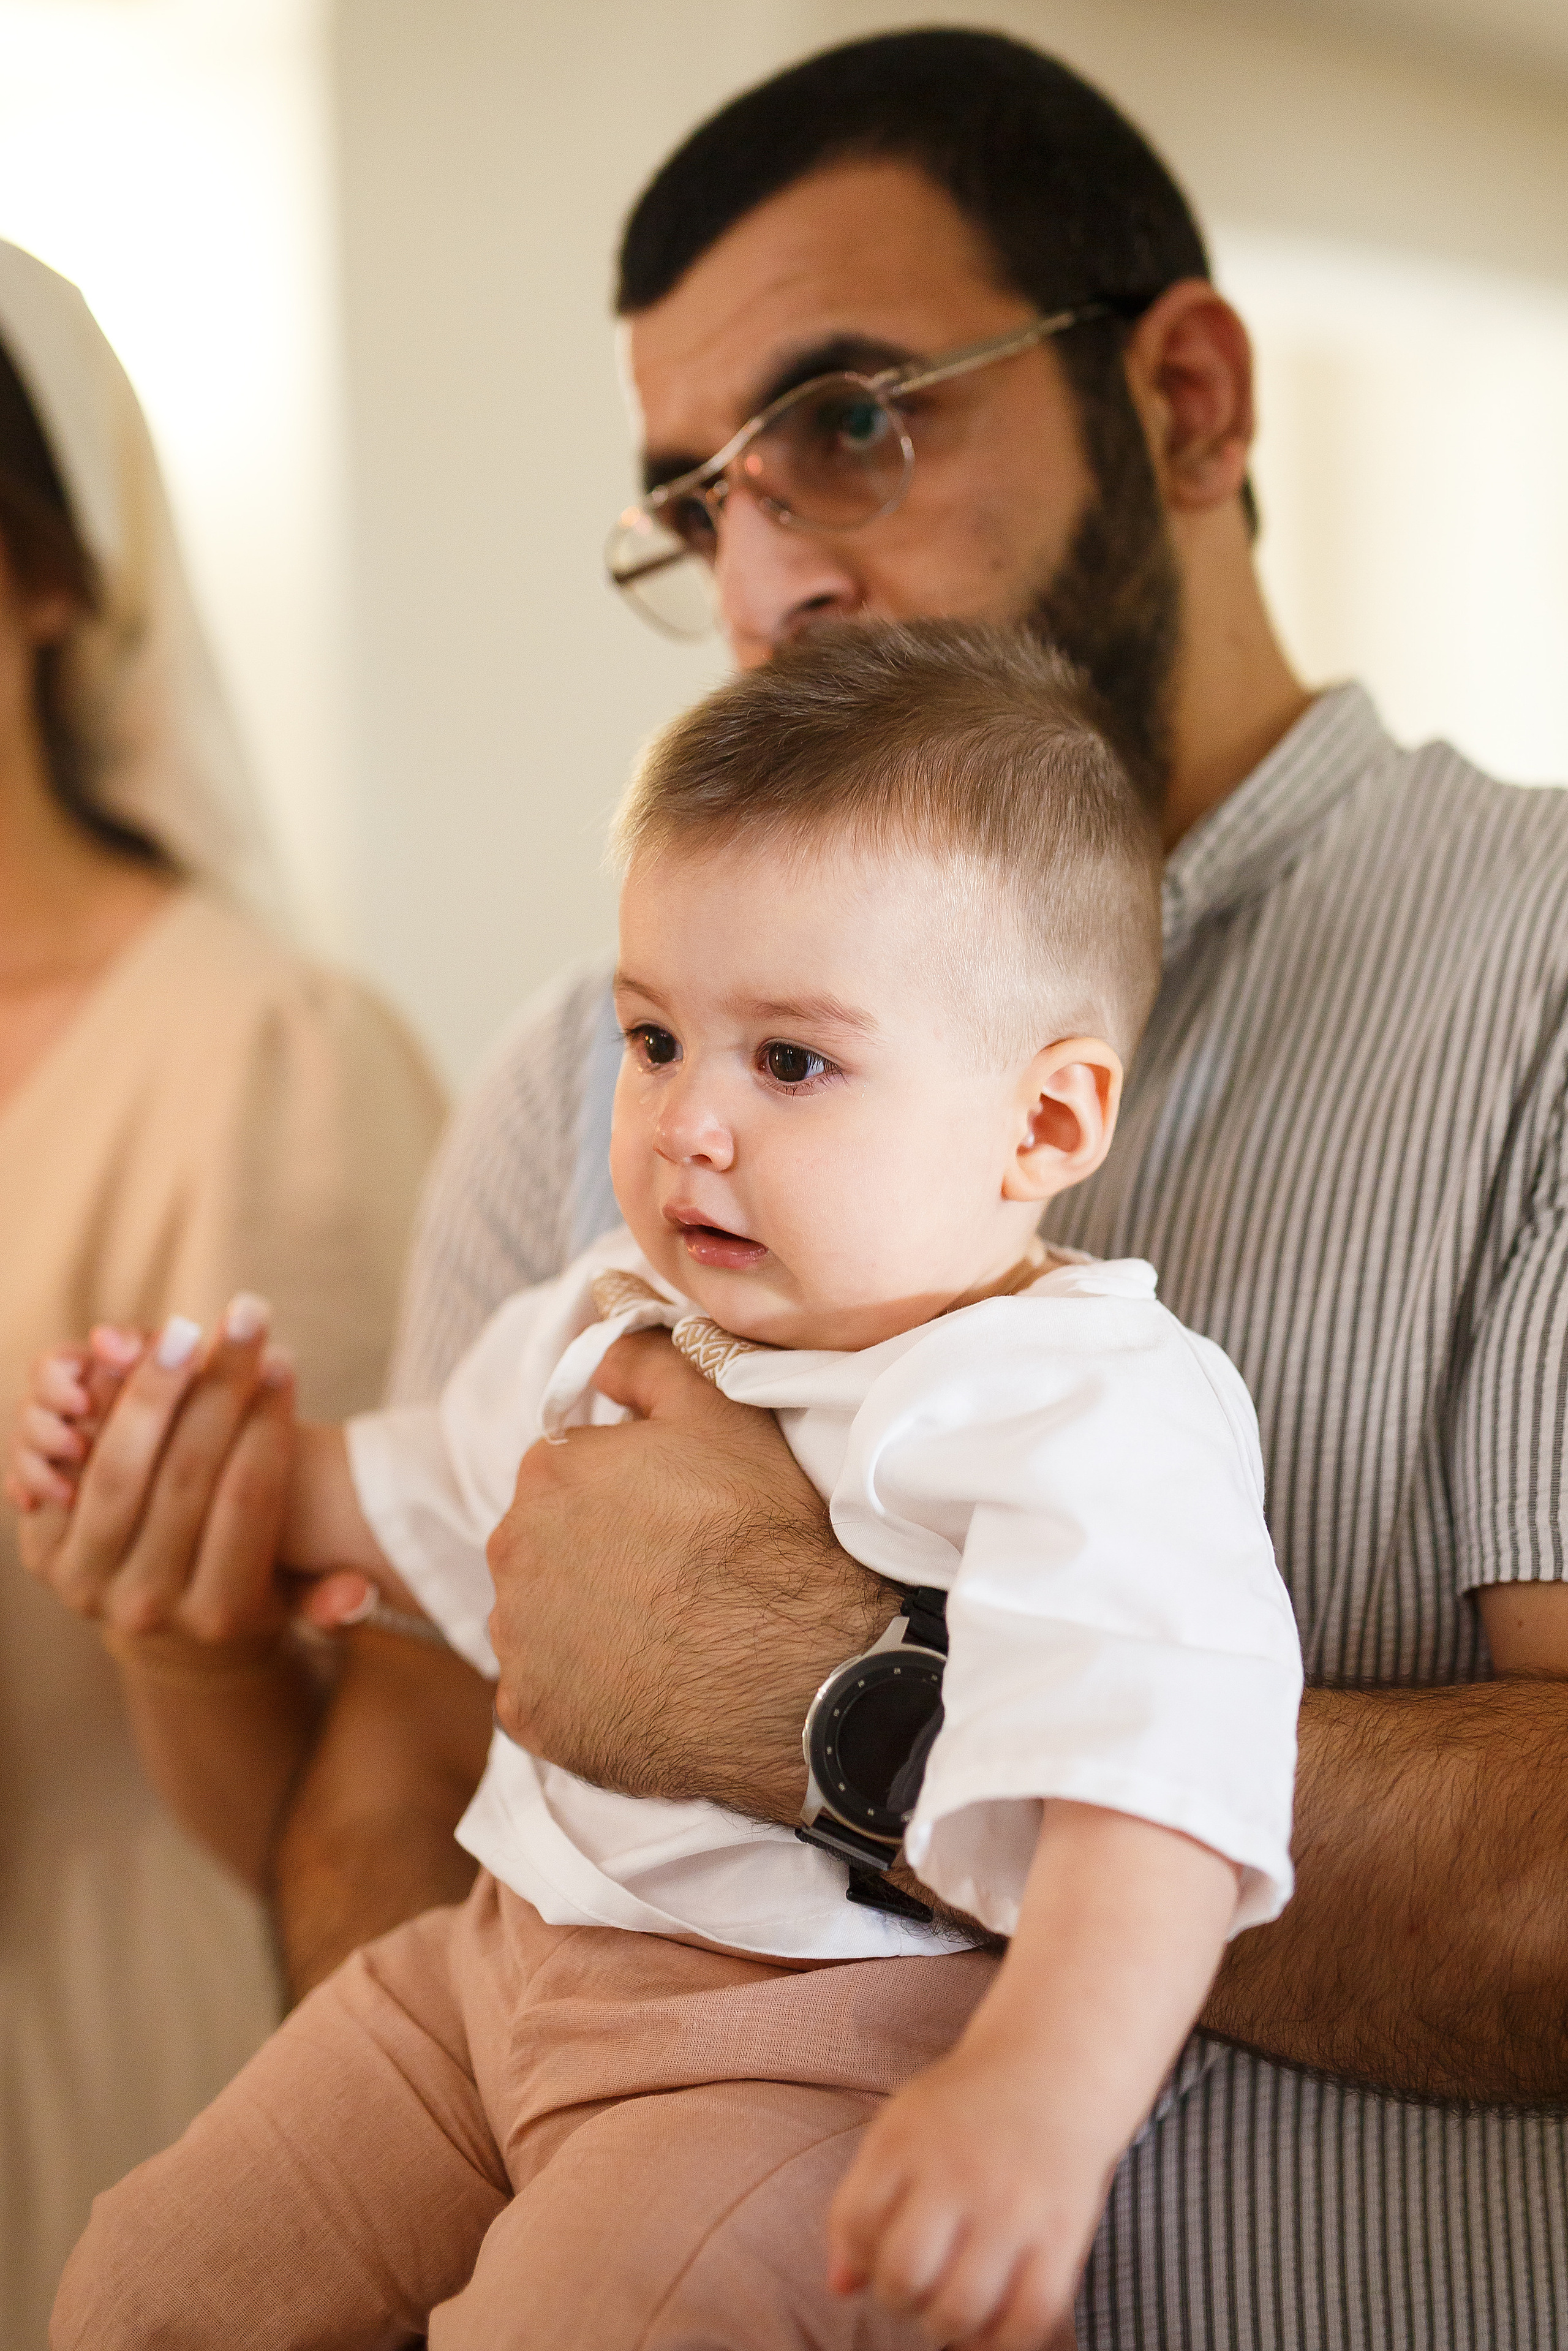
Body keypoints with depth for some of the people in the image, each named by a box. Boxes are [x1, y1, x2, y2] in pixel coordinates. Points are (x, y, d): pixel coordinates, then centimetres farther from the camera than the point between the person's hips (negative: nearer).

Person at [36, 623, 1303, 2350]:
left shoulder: (1082, 1417, -19)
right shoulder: (604, 1334, 10)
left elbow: (1146, 1767, -35)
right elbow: (420, 1498, 31)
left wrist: (1047, 2090, -50)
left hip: (824, 2037, -8)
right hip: (504, 1966, 8)